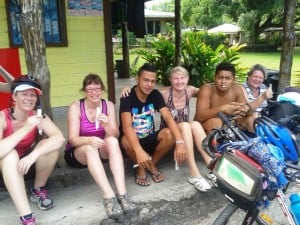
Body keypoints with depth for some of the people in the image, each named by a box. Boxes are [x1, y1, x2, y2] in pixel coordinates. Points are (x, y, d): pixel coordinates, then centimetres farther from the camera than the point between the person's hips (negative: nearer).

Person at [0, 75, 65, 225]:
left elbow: (60, 138, -30)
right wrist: (26, 129, -43)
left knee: (49, 145, -25)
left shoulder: (37, 115, -15)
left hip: (28, 164, 3)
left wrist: (33, 154, -42)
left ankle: (38, 190, -1)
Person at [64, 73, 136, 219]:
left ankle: (122, 194, -37)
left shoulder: (108, 105, -7)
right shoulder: (76, 107, -15)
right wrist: (89, 140, -42)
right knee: (90, 148, -36)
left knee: (112, 141, -30)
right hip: (77, 153, -2)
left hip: (101, 150, 2)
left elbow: (115, 135, -13)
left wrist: (106, 125, -35)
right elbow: (73, 139, -21)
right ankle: (109, 197, -42)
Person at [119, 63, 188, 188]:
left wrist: (180, 142, -37)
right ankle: (140, 168, -5)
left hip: (149, 138, 4)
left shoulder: (155, 95, -8)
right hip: (133, 139, -3)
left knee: (170, 134, -26)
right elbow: (127, 126, -35)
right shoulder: (127, 97, -21)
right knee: (127, 140, -38)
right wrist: (139, 151, -52)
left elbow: (168, 118, -20)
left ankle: (152, 165, 1)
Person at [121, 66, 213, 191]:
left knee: (195, 124, -28)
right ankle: (194, 175, -34)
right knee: (185, 125, -33)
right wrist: (129, 89, -23)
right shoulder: (164, 93, -15)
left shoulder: (190, 90, -2)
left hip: (187, 134, 3)